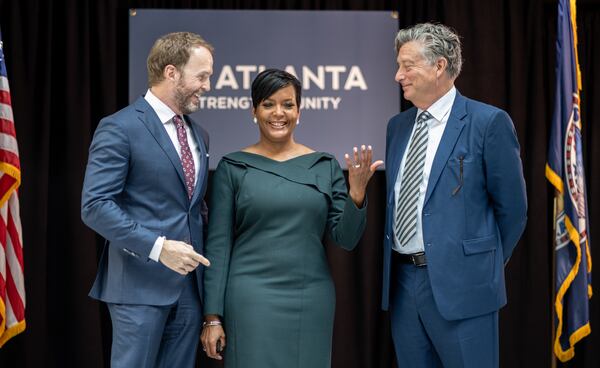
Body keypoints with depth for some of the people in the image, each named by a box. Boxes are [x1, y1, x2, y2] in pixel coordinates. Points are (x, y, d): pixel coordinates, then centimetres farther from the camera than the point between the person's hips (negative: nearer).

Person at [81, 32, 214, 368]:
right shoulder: (120, 128, -9)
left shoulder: (199, 135, 15)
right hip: (141, 283, -7)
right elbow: (95, 205, -16)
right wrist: (158, 247, -21)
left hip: (190, 283, 7)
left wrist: (206, 250, 8)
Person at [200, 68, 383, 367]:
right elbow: (218, 244, -1)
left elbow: (346, 239, 3)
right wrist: (212, 316, -4)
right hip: (251, 298, -2)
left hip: (312, 299, 2)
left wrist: (357, 194, -14)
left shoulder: (325, 166, 6)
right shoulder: (233, 167, 0)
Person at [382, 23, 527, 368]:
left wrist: (487, 264, 5)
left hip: (459, 283, -6)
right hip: (402, 279, 6)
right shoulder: (398, 125, 12)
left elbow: (512, 207, -3)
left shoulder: (489, 122, -7)